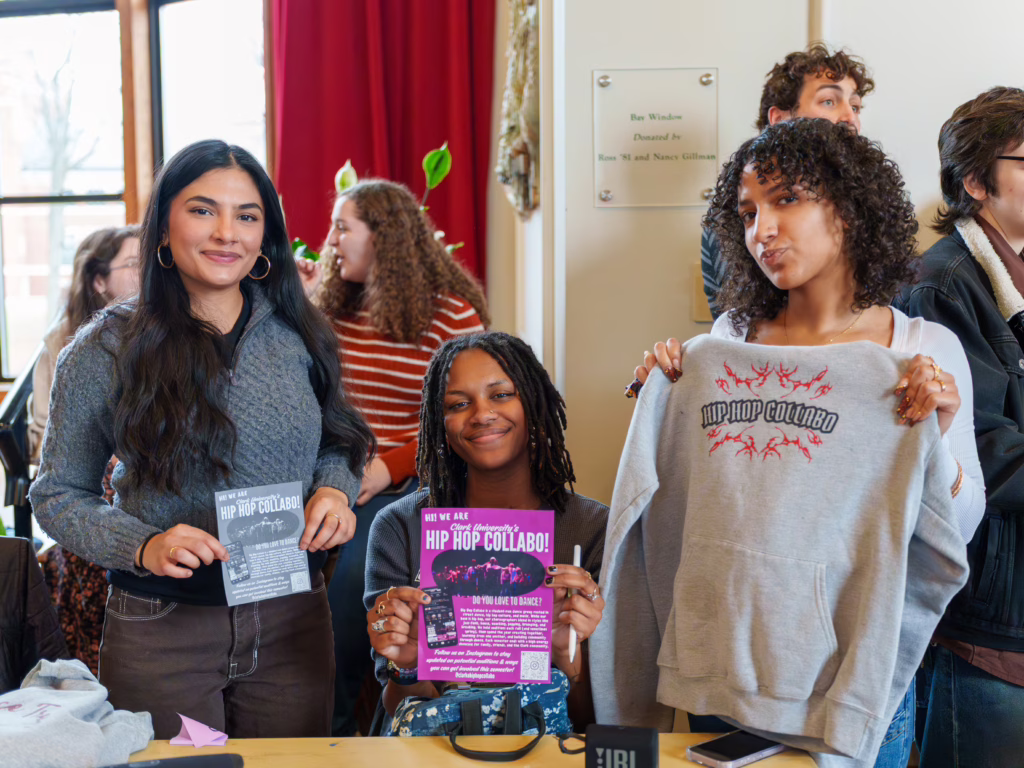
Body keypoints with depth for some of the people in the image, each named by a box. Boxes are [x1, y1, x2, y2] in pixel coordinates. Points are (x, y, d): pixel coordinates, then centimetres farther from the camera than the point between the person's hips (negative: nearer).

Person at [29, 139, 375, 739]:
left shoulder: (298, 337, 1)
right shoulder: (106, 350, -6)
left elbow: (337, 443, 15)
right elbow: (58, 496, -1)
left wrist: (334, 489, -8)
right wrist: (144, 546, -18)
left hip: (294, 622, 3)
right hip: (161, 631, -2)